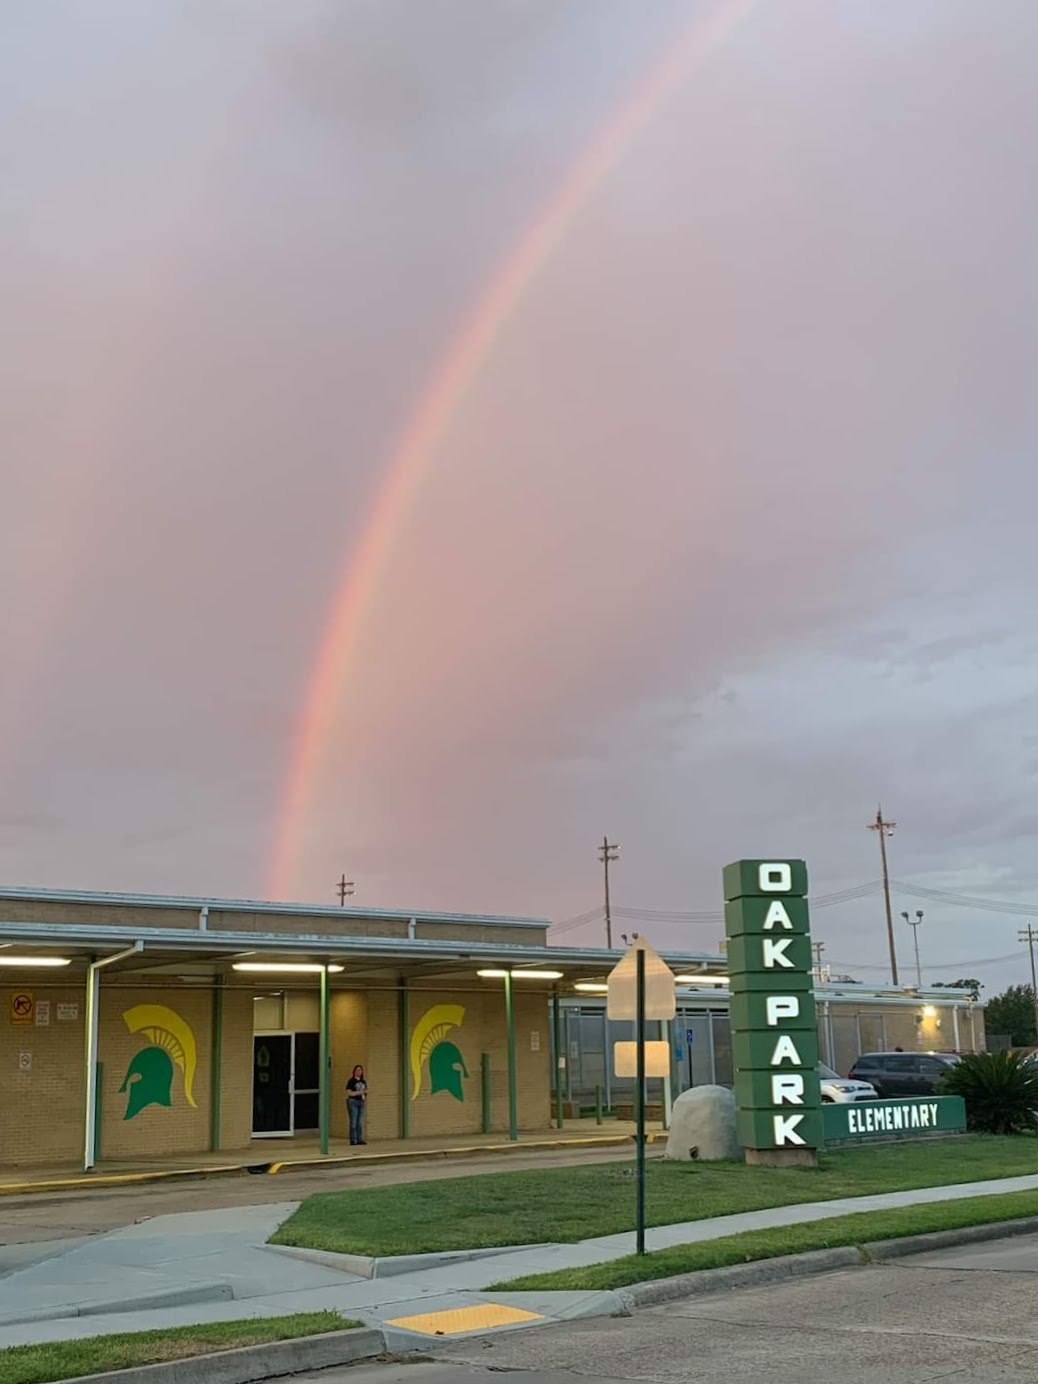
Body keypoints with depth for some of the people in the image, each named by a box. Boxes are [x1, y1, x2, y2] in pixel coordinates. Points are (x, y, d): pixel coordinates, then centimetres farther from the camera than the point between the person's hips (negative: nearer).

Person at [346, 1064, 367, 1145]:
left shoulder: (363, 1082, 16)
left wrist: (365, 1099, 3)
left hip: (361, 1102, 6)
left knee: (360, 1122, 4)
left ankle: (359, 1139, 5)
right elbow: (349, 1093, -10)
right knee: (353, 1122, -7)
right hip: (353, 1102, -6)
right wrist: (360, 1092, -14)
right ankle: (353, 1140, -5)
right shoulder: (351, 1081, -2)